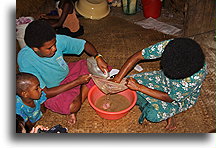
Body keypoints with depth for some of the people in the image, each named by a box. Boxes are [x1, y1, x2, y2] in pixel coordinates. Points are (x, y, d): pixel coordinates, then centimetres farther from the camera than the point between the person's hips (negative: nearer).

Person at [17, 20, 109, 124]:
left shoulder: (57, 40, -22)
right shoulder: (25, 60, -32)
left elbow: (85, 45, -6)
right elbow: (45, 93, -27)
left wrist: (98, 57, -26)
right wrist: (77, 82, -29)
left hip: (66, 74, 6)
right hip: (51, 91, -5)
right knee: (72, 106, -33)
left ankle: (79, 98, -9)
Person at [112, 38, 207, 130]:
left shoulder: (198, 75, -38)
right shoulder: (168, 46, -32)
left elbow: (170, 98, -27)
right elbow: (137, 57, -23)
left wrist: (139, 87, -30)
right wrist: (116, 80, -28)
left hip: (183, 97, -4)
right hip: (164, 79, 4)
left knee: (153, 114, -28)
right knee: (127, 85, -12)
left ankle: (168, 113, 3)